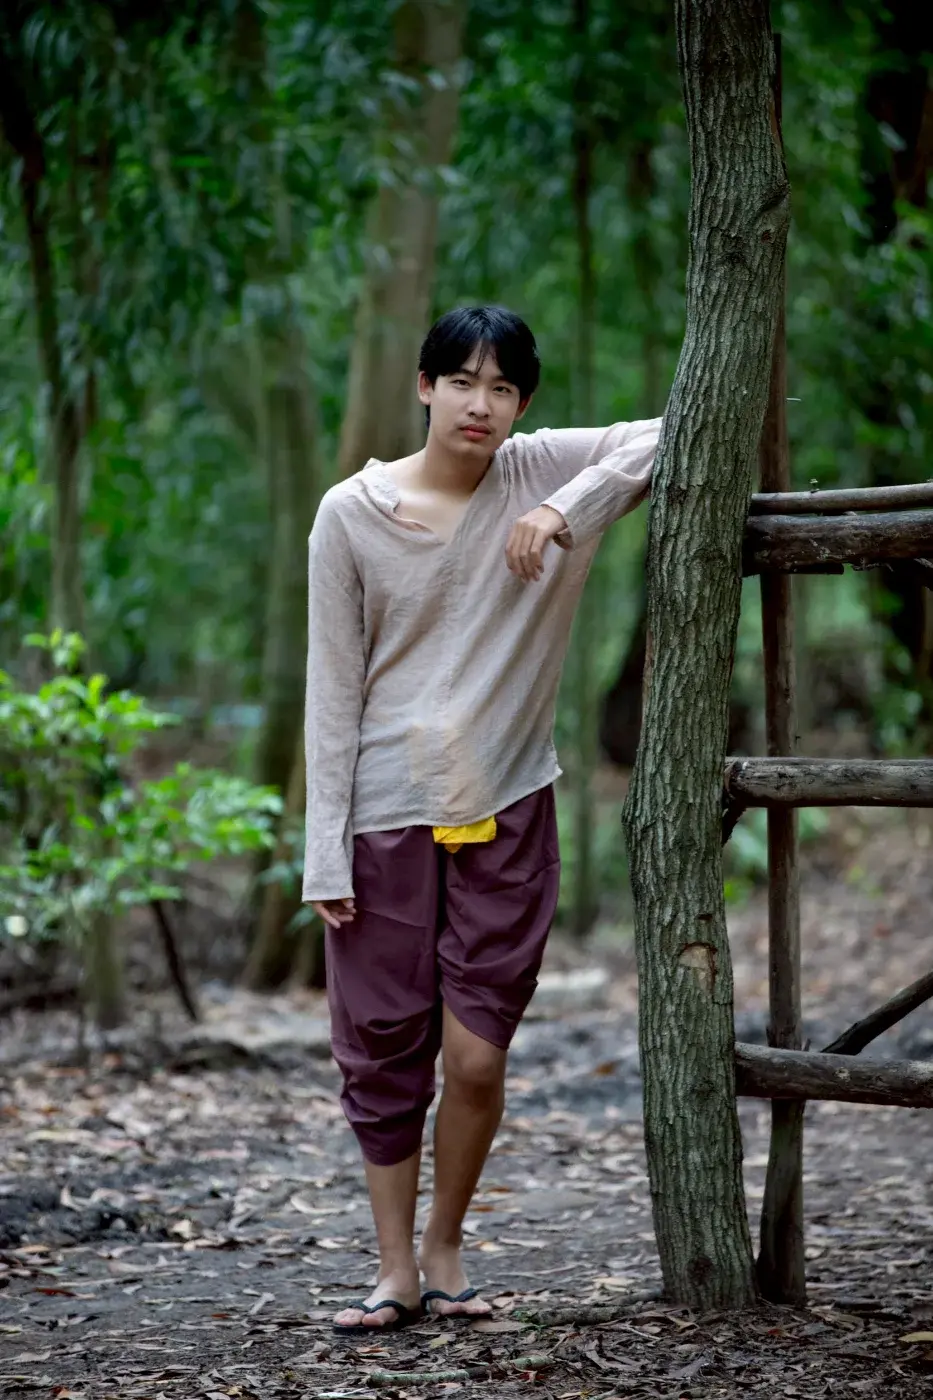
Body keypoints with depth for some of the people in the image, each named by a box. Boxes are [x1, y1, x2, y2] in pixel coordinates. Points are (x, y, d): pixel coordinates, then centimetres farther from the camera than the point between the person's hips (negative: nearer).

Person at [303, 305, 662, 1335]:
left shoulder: (543, 475, 0)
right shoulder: (352, 514, -2)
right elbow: (333, 690, -1)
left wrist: (567, 510, -16)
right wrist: (326, 853, -5)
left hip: (505, 814, 0)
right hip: (388, 818, 0)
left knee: (475, 1056, -4)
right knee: (382, 1055, 4)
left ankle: (444, 1247, 19)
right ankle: (398, 1273, 18)